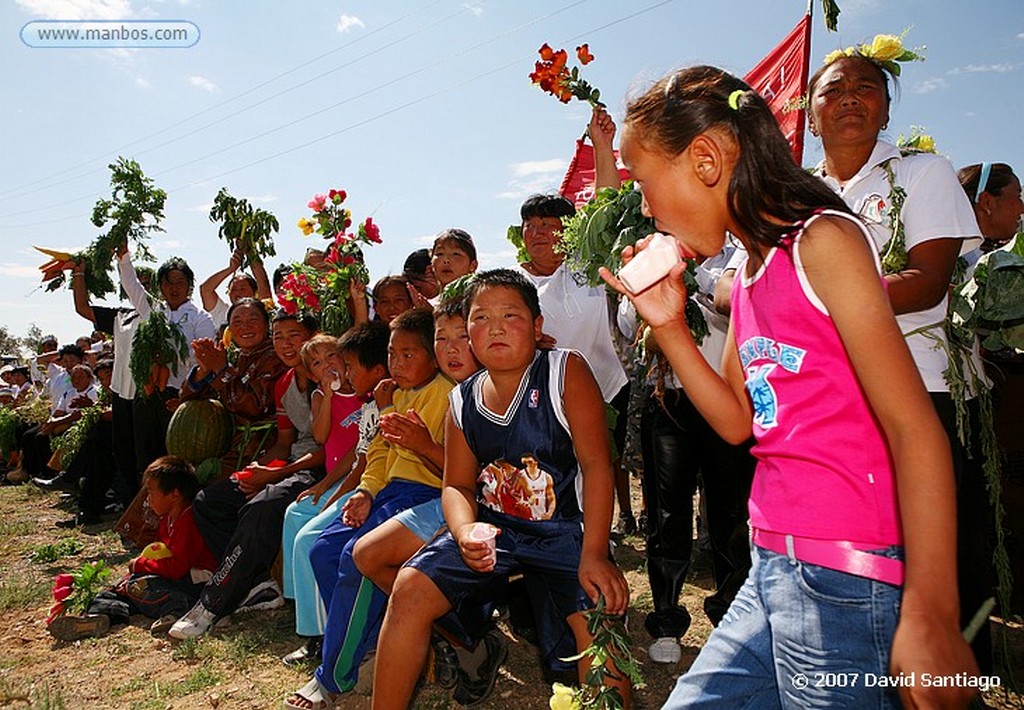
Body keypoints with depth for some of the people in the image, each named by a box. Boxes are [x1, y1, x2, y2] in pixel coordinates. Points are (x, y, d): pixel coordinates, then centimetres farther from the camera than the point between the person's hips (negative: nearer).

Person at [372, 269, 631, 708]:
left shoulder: (566, 371, -10)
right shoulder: (462, 401, 3)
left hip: (563, 528, -3)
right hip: (492, 527, 4)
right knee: (410, 590, -9)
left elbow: (596, 462, -15)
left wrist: (594, 553, -23)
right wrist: (465, 532, -17)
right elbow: (458, 485, 6)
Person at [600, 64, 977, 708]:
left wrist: (931, 616, -20)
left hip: (843, 573, -8)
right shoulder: (749, 273, 12)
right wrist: (669, 324, 5)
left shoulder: (822, 238, -12)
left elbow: (914, 427, -17)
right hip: (774, 568, 8)